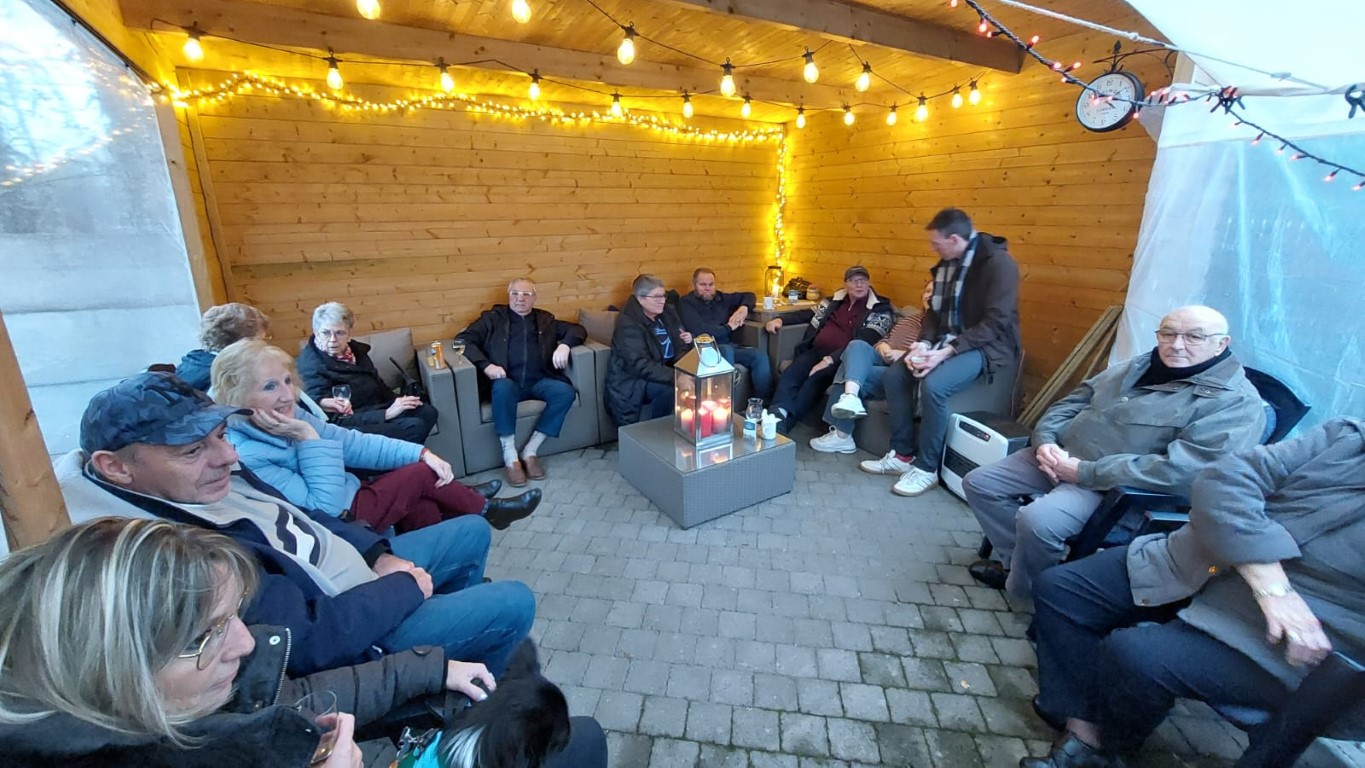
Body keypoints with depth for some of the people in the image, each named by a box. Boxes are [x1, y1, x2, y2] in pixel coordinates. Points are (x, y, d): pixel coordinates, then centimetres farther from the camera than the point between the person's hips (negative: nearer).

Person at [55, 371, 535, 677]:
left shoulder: (208, 476, -5)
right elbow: (308, 639, -33)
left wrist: (380, 554, -3)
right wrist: (407, 586, -20)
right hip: (340, 642, -8)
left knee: (472, 531, 18)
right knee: (513, 604, -8)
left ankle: (455, 624, 42)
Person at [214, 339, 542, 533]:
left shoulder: (287, 416, -3)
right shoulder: (245, 455, -28)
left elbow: (352, 443, 0)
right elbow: (324, 506, -29)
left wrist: (422, 452, -8)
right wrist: (308, 437, -30)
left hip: (346, 498, 8)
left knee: (425, 509, -4)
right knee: (422, 474, -6)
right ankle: (485, 509, 19)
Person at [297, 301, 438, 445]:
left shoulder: (354, 348, 3)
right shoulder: (311, 366, -19)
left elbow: (376, 382, 16)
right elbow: (336, 420, -24)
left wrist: (397, 400, -4)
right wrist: (387, 414, -27)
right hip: (353, 425, -8)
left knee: (427, 412, -8)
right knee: (414, 427, -23)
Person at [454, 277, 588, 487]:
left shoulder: (545, 320, 21)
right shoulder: (493, 318, 14)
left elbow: (578, 330, 18)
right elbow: (463, 339, 3)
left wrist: (564, 344, -6)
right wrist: (486, 365, -15)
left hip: (538, 381, 2)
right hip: (509, 381, -2)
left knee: (566, 392, -27)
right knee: (502, 387, -37)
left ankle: (530, 451, -18)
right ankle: (510, 456, -25)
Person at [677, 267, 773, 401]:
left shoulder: (720, 297, 18)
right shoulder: (686, 303, -1)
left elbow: (748, 295, 32)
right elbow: (699, 330, -16)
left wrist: (744, 307, 8)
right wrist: (728, 328, -4)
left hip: (727, 346, 6)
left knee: (760, 353, -21)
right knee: (727, 351, -38)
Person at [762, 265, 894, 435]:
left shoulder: (880, 310, 3)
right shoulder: (834, 301, 22)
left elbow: (863, 343, -11)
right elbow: (807, 314, 30)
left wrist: (830, 359, -23)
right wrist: (780, 319, 11)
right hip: (815, 351, 5)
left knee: (814, 381, -34)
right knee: (790, 375, -27)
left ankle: (782, 424, -38)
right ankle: (777, 416, -45)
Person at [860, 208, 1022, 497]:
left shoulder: (999, 262, -18)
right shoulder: (947, 263, 6)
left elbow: (995, 323, -23)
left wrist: (946, 352, -29)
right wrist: (923, 344, -9)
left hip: (988, 346, -8)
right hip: (947, 342, 8)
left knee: (933, 385, -31)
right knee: (894, 376, -6)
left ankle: (927, 468, -13)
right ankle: (903, 454, 6)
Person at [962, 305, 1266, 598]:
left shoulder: (1235, 403, -10)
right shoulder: (1135, 368, 13)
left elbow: (1180, 470, -23)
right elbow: (1070, 403, 16)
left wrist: (1084, 472, -23)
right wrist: (1045, 440, -6)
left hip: (1115, 487, -7)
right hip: (1059, 455, 8)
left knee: (1036, 520, -32)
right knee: (978, 483, -1)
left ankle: (1024, 589, -1)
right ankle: (1019, 562, 14)